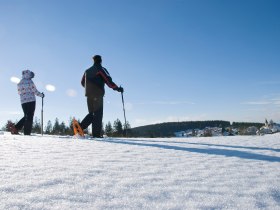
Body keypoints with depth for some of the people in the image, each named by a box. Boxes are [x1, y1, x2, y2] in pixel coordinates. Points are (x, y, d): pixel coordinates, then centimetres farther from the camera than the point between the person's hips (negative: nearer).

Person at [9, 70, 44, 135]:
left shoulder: (19, 83, 12)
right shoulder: (30, 81, -8)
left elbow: (19, 92, 19)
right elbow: (35, 91, -7)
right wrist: (41, 95, 9)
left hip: (23, 101, 7)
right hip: (31, 100, -6)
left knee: (26, 116, 17)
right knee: (30, 117, -3)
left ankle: (16, 127, 4)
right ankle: (27, 132, -5)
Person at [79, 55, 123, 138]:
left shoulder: (87, 71, 17)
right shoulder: (101, 69, -1)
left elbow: (82, 82, 26)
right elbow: (108, 81, -11)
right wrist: (117, 88, -3)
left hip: (88, 94, 6)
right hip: (98, 95, -6)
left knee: (91, 113, 15)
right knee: (98, 114, -4)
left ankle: (80, 127, -3)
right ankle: (96, 134, -9)